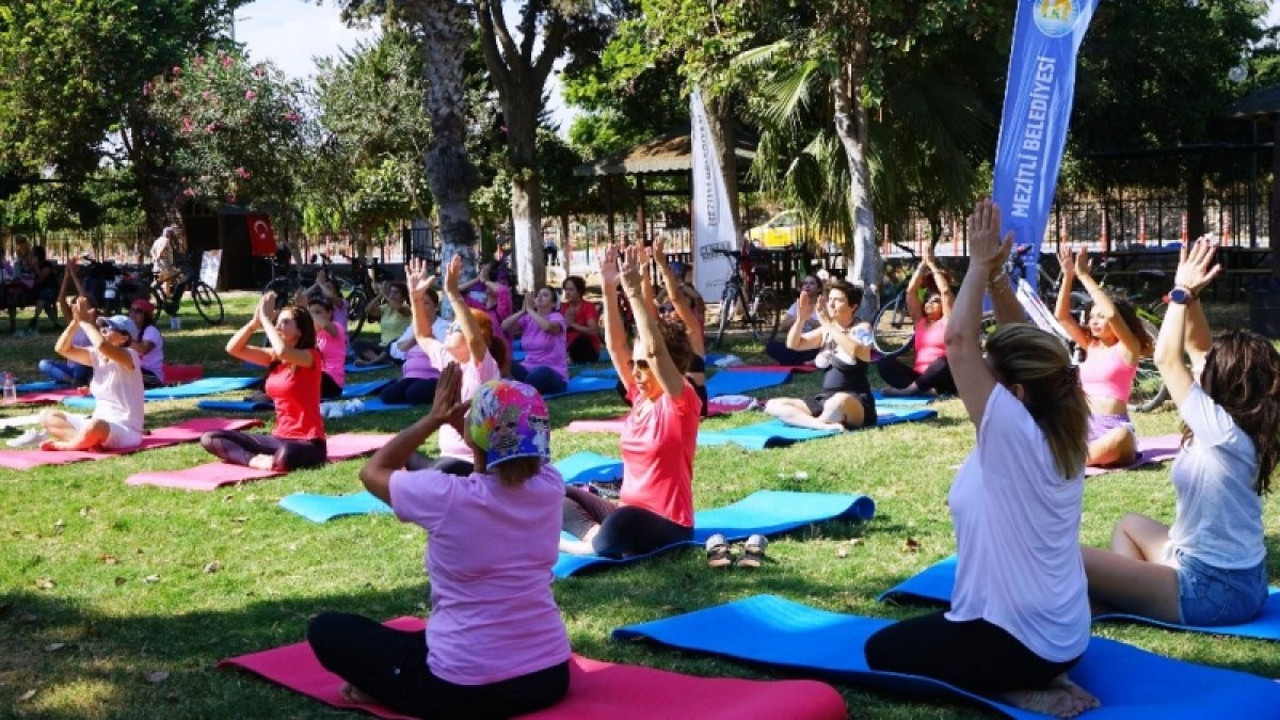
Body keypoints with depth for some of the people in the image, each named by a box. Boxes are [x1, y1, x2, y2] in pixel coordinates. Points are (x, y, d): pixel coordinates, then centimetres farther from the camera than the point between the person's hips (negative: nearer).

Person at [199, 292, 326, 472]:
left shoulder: (310, 357, -11)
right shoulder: (274, 357, 10)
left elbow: (283, 351, -33)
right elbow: (233, 349, 4)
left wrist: (265, 318, -20)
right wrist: (255, 321, -9)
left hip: (308, 442, -8)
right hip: (279, 438, 8)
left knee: (285, 456, -46)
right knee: (209, 439, 0)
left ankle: (271, 461, -12)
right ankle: (256, 460, -18)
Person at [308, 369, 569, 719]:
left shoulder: (446, 497, -20)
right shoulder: (550, 487, -9)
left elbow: (373, 471, 2)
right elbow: (518, 453, 18)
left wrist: (434, 419, 4)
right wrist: (461, 423, 6)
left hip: (465, 690, -5)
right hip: (550, 676, 6)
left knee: (326, 629, 11)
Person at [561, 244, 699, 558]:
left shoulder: (681, 402, -11)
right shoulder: (641, 397, 8)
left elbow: (655, 349, -26)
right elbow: (615, 345, 2)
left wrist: (634, 291, -29)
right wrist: (609, 288, -7)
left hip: (667, 524, -8)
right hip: (628, 514, 8)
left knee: (621, 524, -41)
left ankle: (594, 545, -12)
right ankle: (595, 535, -18)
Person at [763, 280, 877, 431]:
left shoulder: (861, 328, -4)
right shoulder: (826, 330, 13)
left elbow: (855, 351, -27)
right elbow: (793, 344, 6)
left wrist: (828, 324, -24)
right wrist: (801, 317, -10)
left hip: (856, 404, -7)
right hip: (824, 400, 8)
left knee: (839, 401, -45)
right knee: (772, 405, -9)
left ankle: (806, 422, -17)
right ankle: (826, 426, -29)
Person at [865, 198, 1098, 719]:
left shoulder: (1013, 435, -24)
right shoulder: (1062, 432, -2)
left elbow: (958, 341, -25)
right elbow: (1025, 347, 6)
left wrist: (980, 265, -15)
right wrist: (997, 274, -3)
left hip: (1017, 643, -9)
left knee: (881, 650, 11)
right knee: (921, 629, 31)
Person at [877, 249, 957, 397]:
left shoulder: (946, 322, 8)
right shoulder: (920, 321, 19)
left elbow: (945, 291, -3)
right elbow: (911, 291, 12)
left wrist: (932, 265, 4)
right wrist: (923, 264, 10)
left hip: (939, 380, -4)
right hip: (918, 376, 4)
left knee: (943, 362, -37)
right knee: (884, 362, -17)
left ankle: (908, 389, -35)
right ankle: (925, 390, -35)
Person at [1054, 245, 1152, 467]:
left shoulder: (1128, 348, -1)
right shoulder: (1091, 345, 15)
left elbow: (1112, 314, -19)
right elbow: (1062, 316, 7)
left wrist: (1084, 275, -17)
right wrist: (1068, 276, -5)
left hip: (1114, 427, -6)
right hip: (1085, 426, 6)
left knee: (1121, 437, -41)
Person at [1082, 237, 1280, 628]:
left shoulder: (1224, 431, -21)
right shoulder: (1239, 424, 4)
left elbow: (1167, 359, -18)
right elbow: (1196, 348, 10)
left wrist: (1182, 293, -8)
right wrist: (1189, 296, 1)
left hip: (1213, 591, -10)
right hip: (1232, 576, 10)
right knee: (1131, 525, 31)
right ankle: (1127, 593, 12)